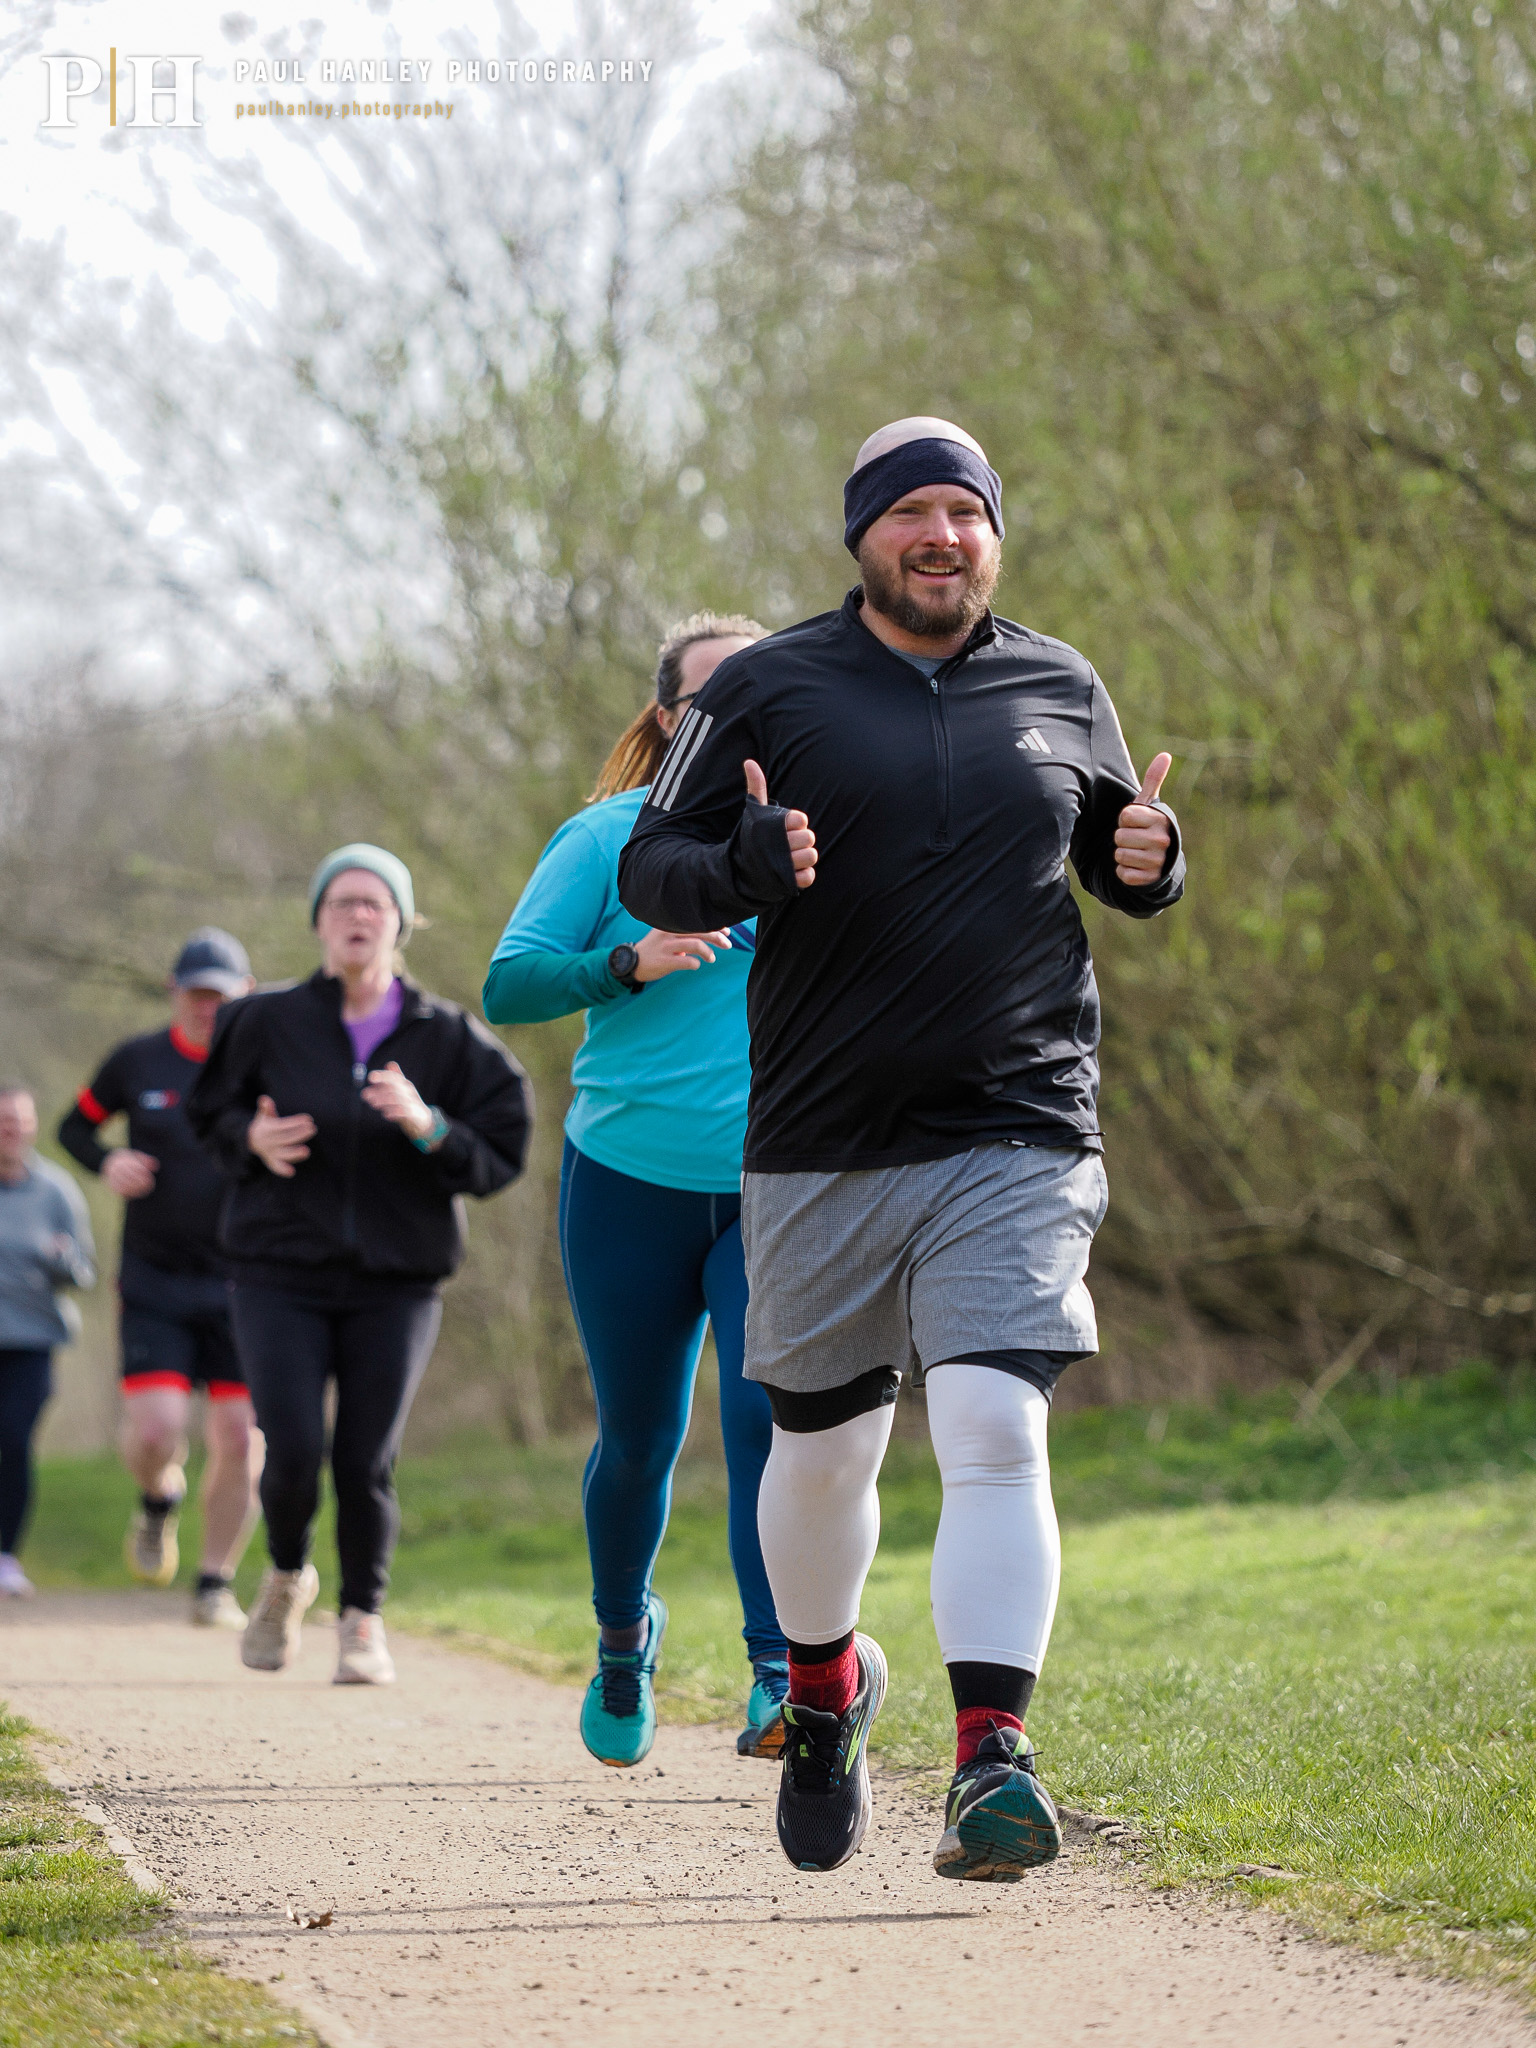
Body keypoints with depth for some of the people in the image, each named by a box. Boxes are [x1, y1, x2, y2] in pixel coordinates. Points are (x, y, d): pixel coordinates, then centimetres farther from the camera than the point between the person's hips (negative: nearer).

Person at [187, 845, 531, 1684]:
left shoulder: (448, 1038, -1)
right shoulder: (268, 1022, -2)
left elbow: (499, 1159, -1)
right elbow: (210, 1111, 13)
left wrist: (427, 1126, -19)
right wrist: (253, 1141, -10)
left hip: (395, 1284, 0)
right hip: (281, 1280, 0)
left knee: (366, 1463, -5)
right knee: (294, 1452, -11)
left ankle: (363, 1622, 17)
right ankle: (286, 1576, 21)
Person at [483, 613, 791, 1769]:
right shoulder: (612, 838, 0)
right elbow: (508, 984, -5)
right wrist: (630, 963, -21)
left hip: (779, 1192, 0)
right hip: (630, 1182, 0)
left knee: (769, 1416, -18)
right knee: (640, 1436, 10)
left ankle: (782, 1684, -21)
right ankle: (624, 1634, 37)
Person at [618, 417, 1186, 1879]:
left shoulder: (1064, 694, 9)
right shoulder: (768, 691, 3)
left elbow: (1110, 851, 23)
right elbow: (648, 867, 3)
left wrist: (1150, 864, -2)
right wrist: (741, 865, -20)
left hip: (1018, 1141, 0)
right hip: (822, 1145, 0)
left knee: (994, 1431, -16)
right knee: (822, 1450, 11)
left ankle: (991, 1758, -21)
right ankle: (824, 1684, 39)